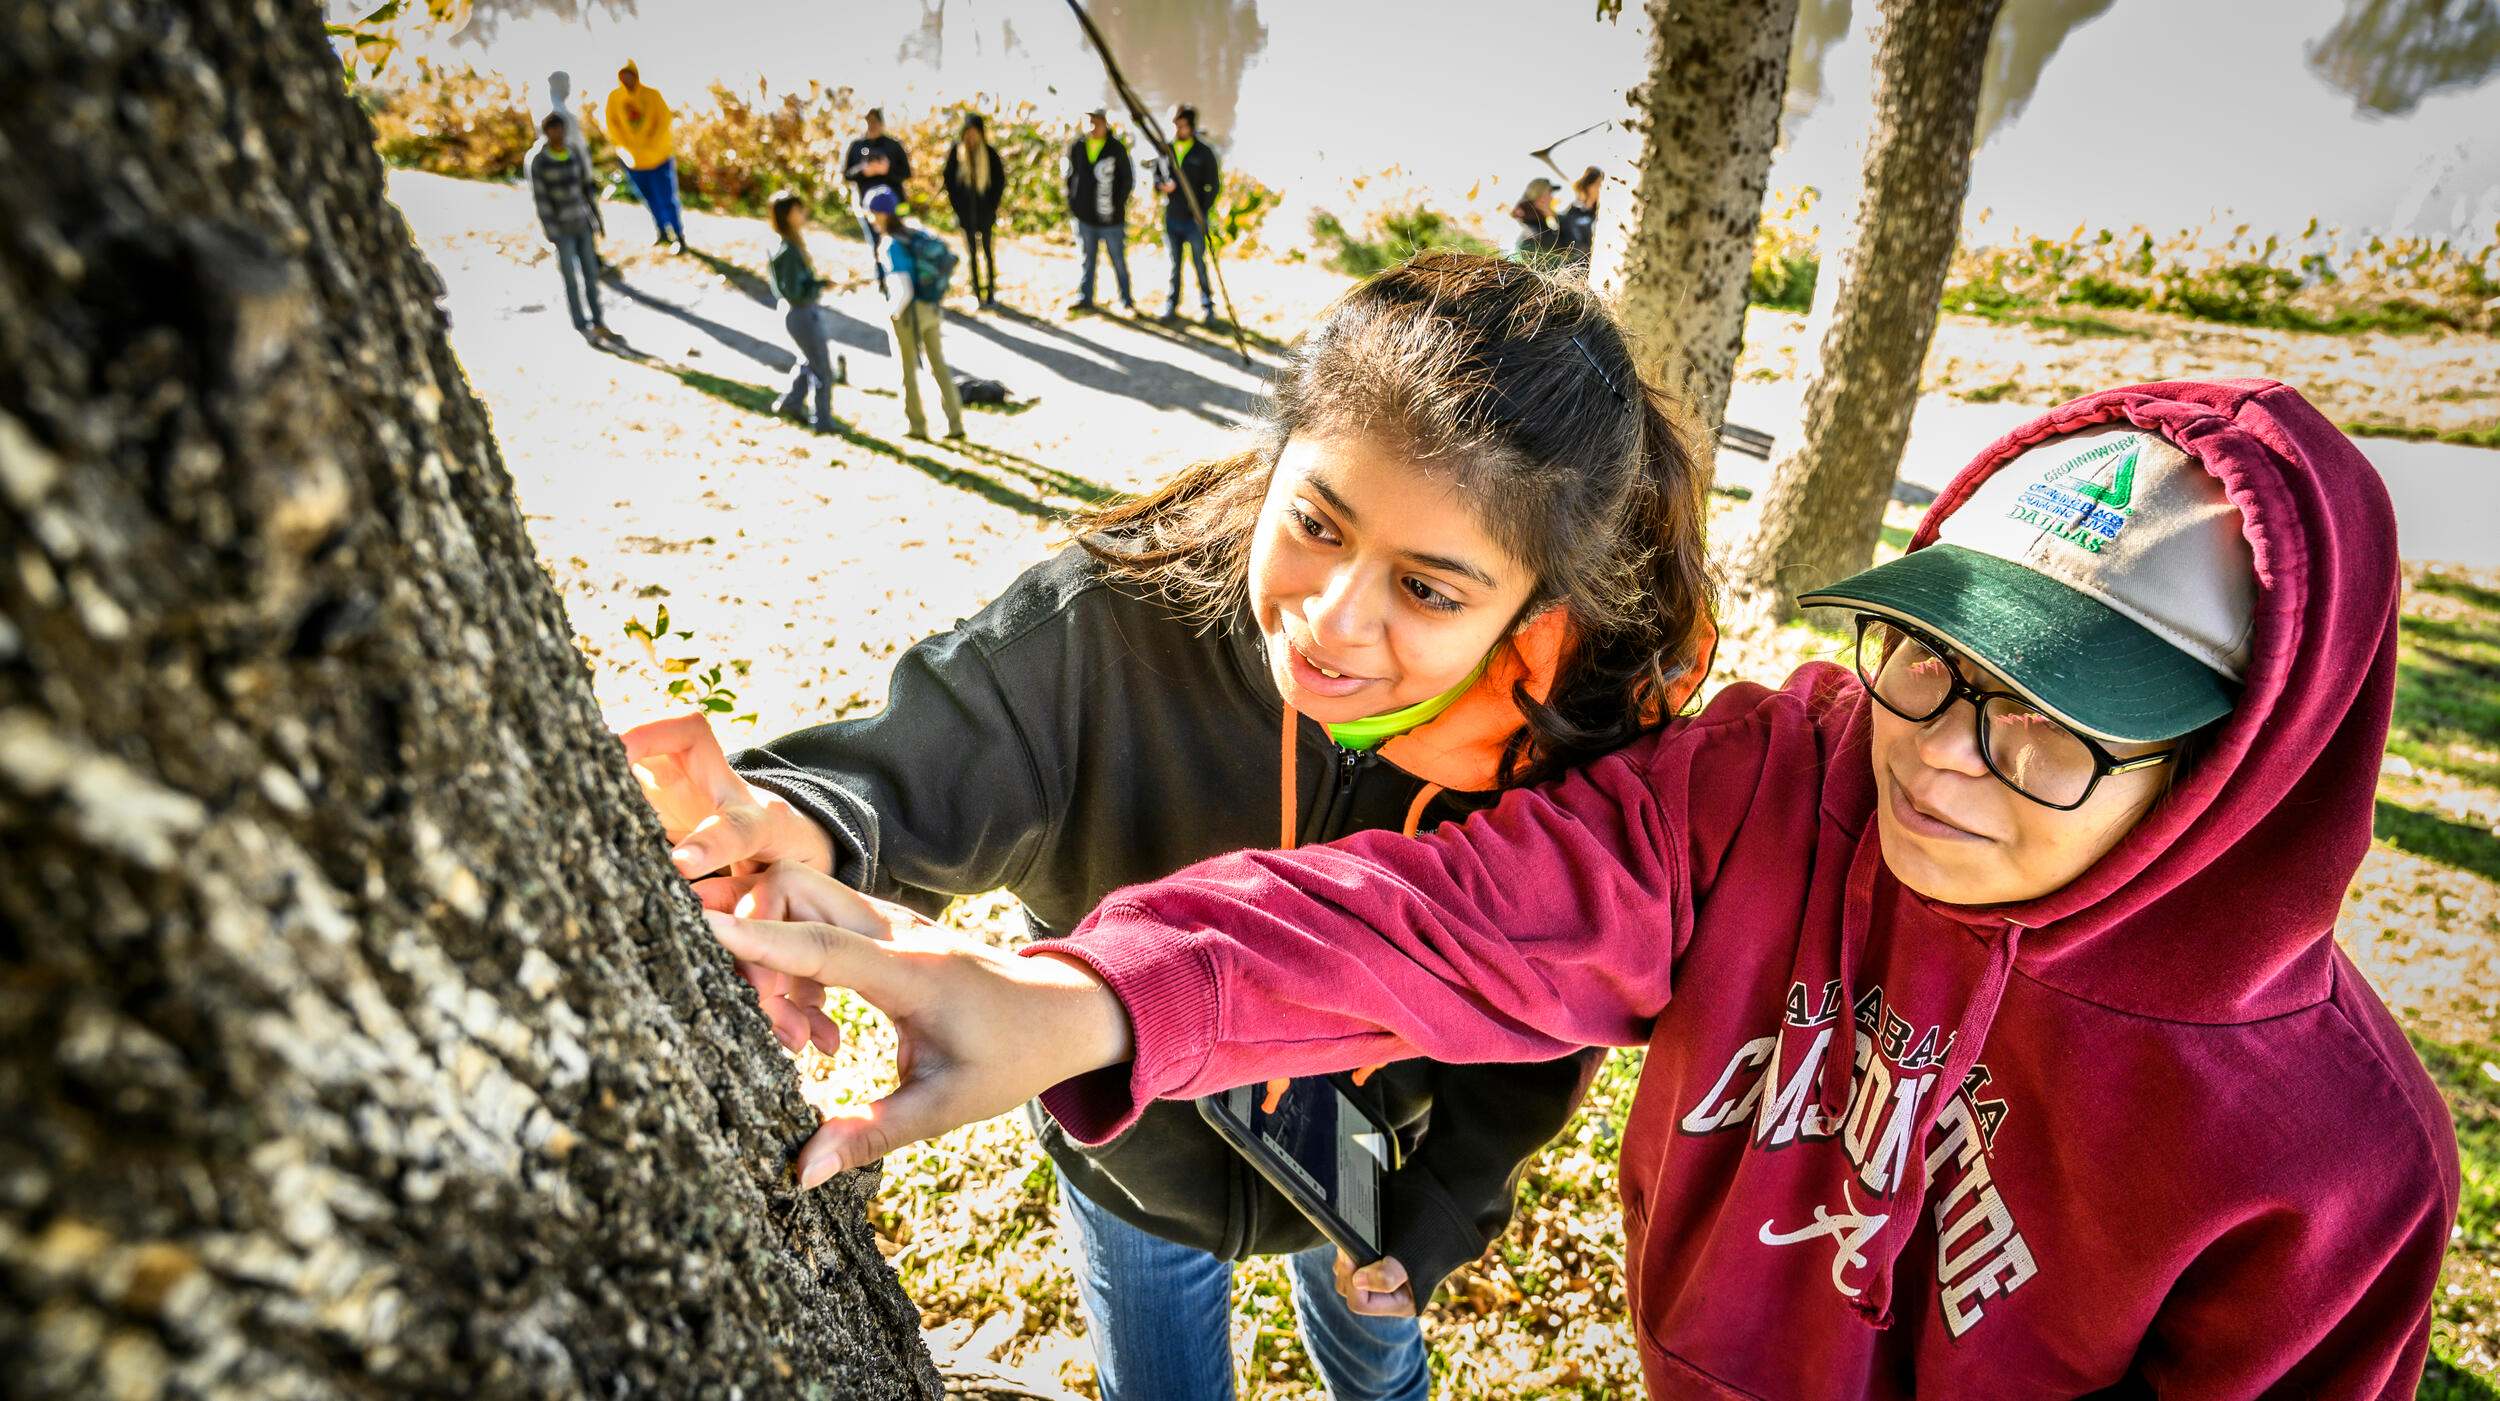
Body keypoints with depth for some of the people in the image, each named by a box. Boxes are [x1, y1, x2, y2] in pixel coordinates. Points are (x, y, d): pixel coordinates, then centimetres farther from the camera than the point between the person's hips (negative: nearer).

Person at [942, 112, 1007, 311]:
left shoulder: (990, 153, -4)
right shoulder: (956, 153, -1)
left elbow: (1000, 180, 2)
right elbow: (949, 181, 5)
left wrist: (992, 205, -5)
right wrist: (957, 207, -1)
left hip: (985, 208, -1)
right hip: (966, 210, 1)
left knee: (987, 249, -2)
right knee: (972, 250, 5)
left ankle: (990, 292, 3)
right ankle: (977, 291, 11)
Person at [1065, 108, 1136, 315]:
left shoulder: (1117, 149, -6)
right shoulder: (1077, 147, 4)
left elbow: (1128, 179, -1)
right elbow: (1071, 176, 13)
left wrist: (1118, 204, -7)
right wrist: (1072, 202, 5)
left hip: (1111, 218, -3)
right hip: (1085, 216, 3)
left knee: (1119, 261, 5)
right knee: (1087, 259, 13)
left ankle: (1127, 302, 12)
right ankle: (1084, 298, 23)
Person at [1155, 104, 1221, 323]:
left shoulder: (1203, 152, -1)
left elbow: (1213, 184, -1)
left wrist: (1203, 212, -13)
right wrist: (1162, 185, -10)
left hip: (1195, 218, -3)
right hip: (1171, 217, 3)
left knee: (1200, 262, 2)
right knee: (1174, 264, 9)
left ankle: (1207, 305, 12)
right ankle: (1172, 306, 16)